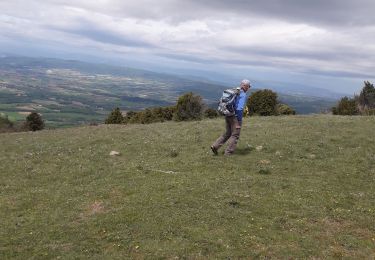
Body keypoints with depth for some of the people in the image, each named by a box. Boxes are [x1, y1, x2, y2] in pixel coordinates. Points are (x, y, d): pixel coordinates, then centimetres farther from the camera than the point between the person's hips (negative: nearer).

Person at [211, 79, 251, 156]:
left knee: (227, 133, 19)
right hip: (235, 117, -8)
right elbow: (239, 108, -23)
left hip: (228, 115, 8)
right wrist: (239, 121, -20)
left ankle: (215, 146, 8)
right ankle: (228, 153, 6)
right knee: (235, 135, 4)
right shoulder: (243, 95, -13)